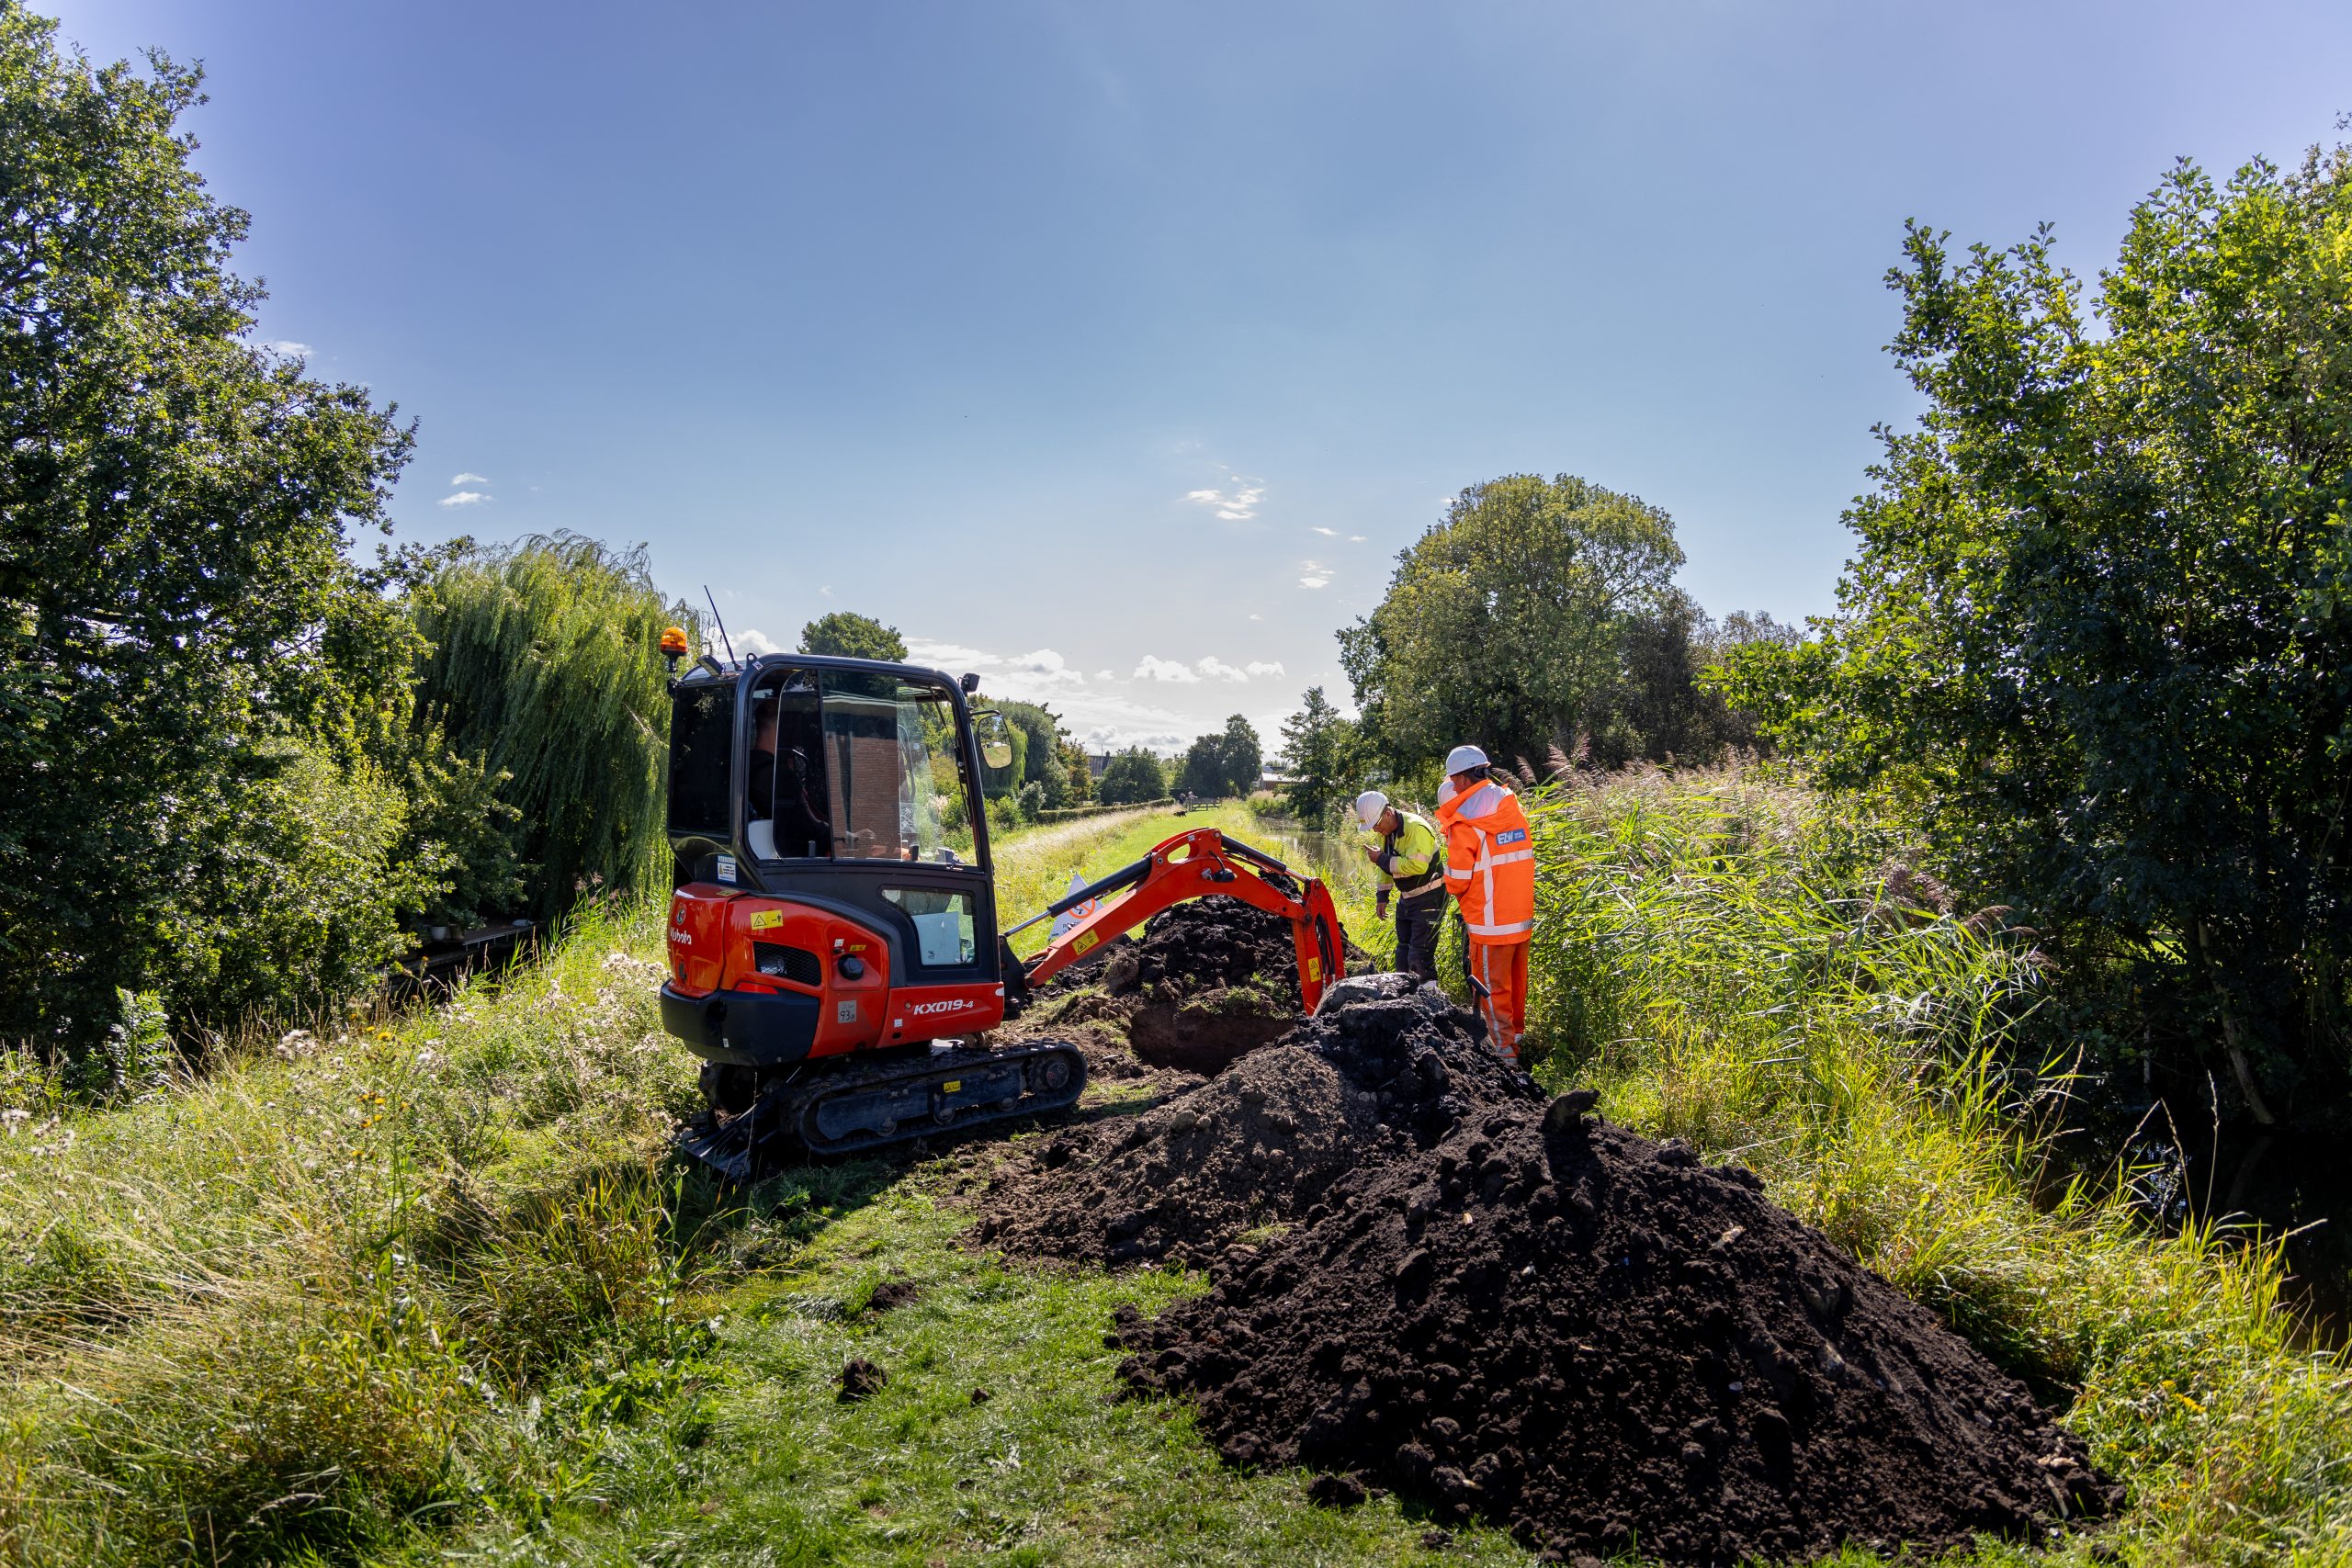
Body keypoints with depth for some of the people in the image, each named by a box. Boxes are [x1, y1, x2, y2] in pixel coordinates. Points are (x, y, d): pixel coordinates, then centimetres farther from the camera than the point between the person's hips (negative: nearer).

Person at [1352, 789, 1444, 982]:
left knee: (1419, 957, -12)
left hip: (1428, 898, -9)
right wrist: (1382, 897, 14)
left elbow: (1417, 865, -36)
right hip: (1406, 898, 9)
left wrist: (1382, 859, -26)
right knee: (1403, 951, 16)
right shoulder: (1384, 831, 4)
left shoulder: (1416, 828, -24)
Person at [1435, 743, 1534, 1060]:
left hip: (1491, 921, -7)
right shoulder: (1512, 805, 5)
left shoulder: (1465, 819, -17)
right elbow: (1517, 859, 12)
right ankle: (1517, 1032, 35)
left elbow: (1457, 878, -15)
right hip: (1522, 915, 7)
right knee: (1516, 980, 21)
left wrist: (1456, 891, 6)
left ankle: (1506, 1051, 7)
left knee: (1492, 987, 3)